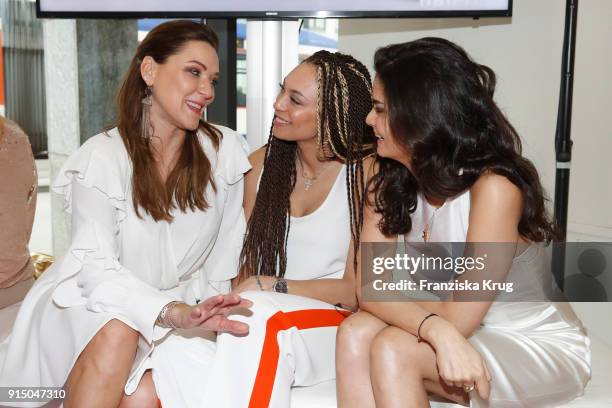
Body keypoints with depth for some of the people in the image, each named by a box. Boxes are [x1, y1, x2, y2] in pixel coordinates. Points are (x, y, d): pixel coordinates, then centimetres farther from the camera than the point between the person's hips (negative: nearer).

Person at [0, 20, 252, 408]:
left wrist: (195, 313, -12)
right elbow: (97, 266, -19)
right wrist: (169, 312, -33)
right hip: (93, 301, -1)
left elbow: (225, 257, 0)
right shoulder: (102, 157, -10)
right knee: (117, 333, -34)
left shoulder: (226, 150, -4)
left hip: (183, 308, 1)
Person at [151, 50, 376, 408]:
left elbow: (356, 290, -6)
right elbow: (247, 265, 11)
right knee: (179, 356, -29)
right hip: (264, 336, 3)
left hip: (337, 330, -3)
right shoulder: (262, 163, 5)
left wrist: (269, 286, -13)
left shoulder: (367, 171, -8)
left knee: (259, 314, -37)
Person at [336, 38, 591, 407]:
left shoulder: (494, 187, -27)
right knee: (356, 334, -21)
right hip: (470, 337, 6)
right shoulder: (391, 182, -6)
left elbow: (459, 318, -26)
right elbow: (369, 288, -15)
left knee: (392, 349, -28)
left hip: (544, 348, -6)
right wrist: (438, 330, -34)